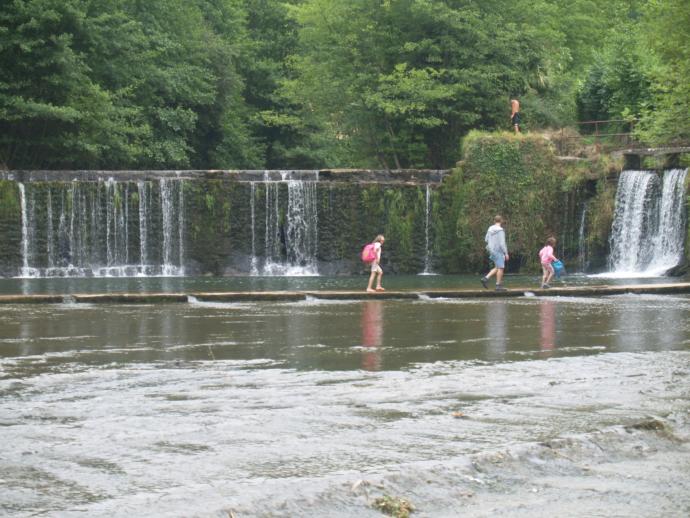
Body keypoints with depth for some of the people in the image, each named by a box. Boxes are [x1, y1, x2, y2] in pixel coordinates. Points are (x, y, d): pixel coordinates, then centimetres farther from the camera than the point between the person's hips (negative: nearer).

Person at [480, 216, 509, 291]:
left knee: (497, 268, 15)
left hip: (492, 250, 8)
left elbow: (486, 239, 17)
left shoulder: (490, 229, 8)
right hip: (499, 251, -8)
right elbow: (502, 243, -19)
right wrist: (506, 253, -15)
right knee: (500, 268, -2)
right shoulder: (500, 230, -15)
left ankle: (486, 278, 3)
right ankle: (498, 286, -2)